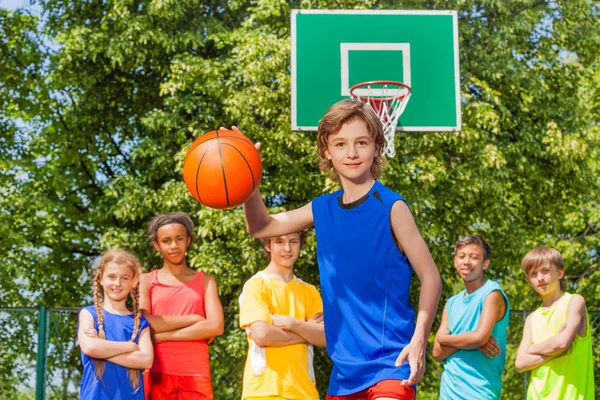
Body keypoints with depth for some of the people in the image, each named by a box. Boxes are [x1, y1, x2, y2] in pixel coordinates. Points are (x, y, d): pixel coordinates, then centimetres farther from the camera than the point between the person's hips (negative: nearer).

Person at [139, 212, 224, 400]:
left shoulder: (205, 281, 11)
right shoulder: (147, 281, 10)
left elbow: (216, 326, -4)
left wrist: (162, 335, -7)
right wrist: (191, 319, -5)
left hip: (196, 375, 1)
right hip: (158, 374, 0)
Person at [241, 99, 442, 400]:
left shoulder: (391, 207, -9)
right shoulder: (322, 209, 7)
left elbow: (430, 277, -7)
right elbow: (261, 227, 17)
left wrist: (418, 340, -18)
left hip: (390, 359, -6)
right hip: (346, 362, 7)